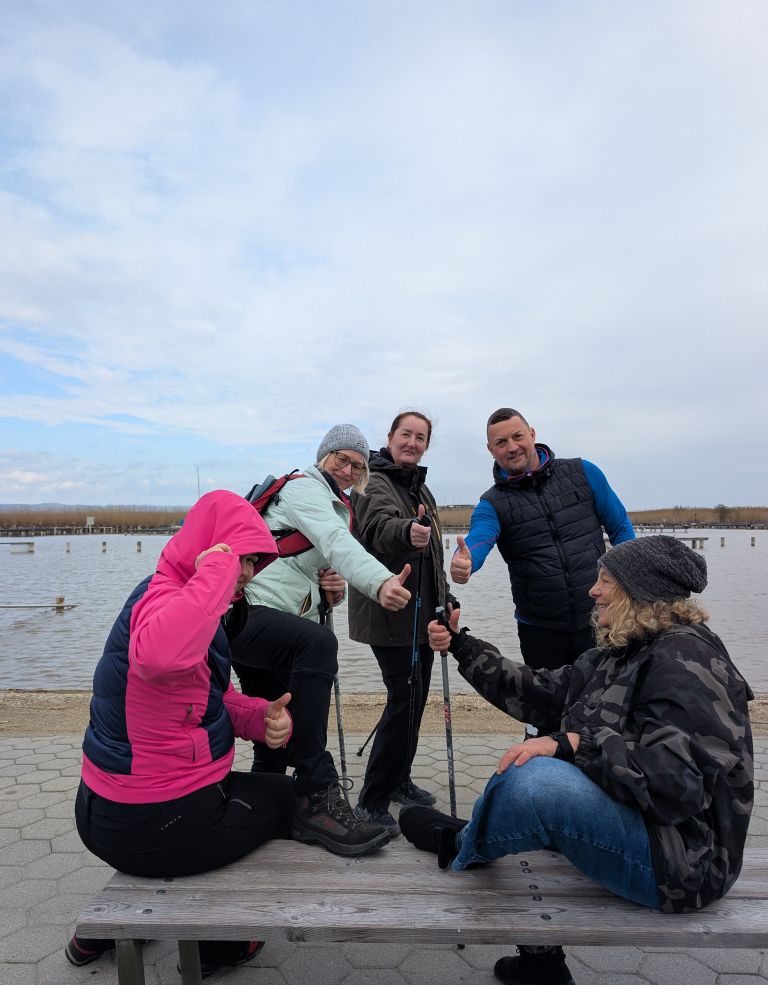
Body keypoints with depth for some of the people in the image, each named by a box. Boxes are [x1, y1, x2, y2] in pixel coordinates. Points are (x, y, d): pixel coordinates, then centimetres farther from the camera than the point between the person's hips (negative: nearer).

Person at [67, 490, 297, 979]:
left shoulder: (175, 594, 6)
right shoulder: (164, 598, -27)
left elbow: (214, 696, 10)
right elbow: (158, 655, -54)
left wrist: (264, 716, -10)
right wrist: (214, 569, -41)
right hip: (152, 825, -9)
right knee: (284, 799, 13)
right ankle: (216, 947, 32)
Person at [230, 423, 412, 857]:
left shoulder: (340, 509, 24)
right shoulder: (304, 486, -4)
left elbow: (329, 560, 28)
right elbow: (336, 543, -24)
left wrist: (333, 588, 3)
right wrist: (381, 582, -41)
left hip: (280, 629, 10)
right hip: (249, 610, -10)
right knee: (318, 642, -36)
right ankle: (318, 799, -31)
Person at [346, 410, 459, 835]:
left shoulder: (421, 489, 17)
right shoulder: (373, 483, -10)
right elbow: (379, 527, -33)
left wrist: (445, 599, 21)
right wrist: (407, 531, -54)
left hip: (421, 611, 9)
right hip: (388, 612, -9)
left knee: (415, 697, 15)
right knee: (405, 696, -13)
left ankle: (399, 781, 32)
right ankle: (371, 801, -1)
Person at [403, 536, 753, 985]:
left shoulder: (685, 658, -19)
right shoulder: (622, 654, 9)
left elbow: (675, 782, -28)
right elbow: (540, 692, 9)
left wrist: (570, 742, -29)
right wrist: (460, 644, 7)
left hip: (682, 860, -10)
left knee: (534, 778, -29)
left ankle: (462, 844, 6)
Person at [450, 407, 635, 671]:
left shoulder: (584, 473, 0)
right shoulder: (492, 504, -3)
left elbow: (621, 529, 6)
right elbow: (477, 542, -23)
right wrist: (463, 562, -47)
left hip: (599, 622, 1)